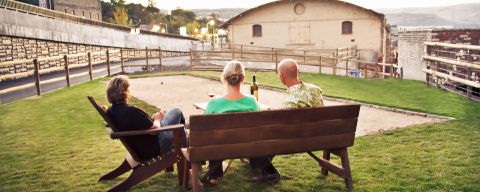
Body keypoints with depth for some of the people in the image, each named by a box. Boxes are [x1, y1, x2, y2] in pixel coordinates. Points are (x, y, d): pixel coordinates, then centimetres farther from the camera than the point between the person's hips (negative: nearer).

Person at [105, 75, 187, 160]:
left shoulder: (110, 112, -5)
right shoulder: (132, 111, -33)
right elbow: (155, 128, -22)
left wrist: (151, 118, 4)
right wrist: (157, 119, -2)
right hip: (155, 147, -9)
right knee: (176, 112, 10)